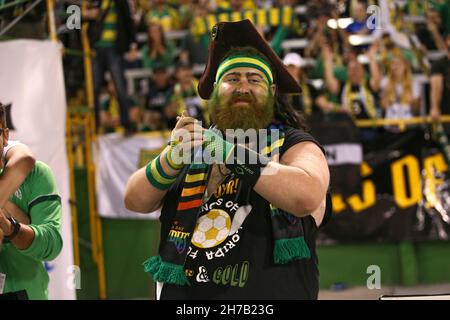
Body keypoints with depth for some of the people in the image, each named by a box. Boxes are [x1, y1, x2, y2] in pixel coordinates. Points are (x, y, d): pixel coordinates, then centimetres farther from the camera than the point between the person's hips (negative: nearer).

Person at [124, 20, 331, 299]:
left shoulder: (294, 146, 4)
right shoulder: (198, 145, 16)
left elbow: (308, 195, -17)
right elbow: (135, 201, 5)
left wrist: (231, 153, -20)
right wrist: (172, 159, -14)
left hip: (269, 295, -4)